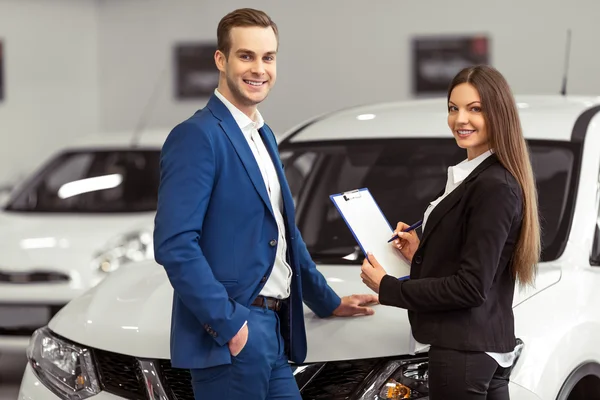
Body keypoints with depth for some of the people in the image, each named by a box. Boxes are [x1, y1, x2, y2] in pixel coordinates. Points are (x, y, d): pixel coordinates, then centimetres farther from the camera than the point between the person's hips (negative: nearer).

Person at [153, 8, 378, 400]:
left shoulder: (263, 136, 17)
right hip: (232, 336, -9)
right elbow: (175, 244, -20)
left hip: (273, 330, 9)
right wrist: (226, 323, -20)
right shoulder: (197, 136, -12)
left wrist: (328, 302, 27)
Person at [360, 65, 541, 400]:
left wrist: (388, 288, -13)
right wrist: (420, 253, 6)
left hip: (462, 350, -10)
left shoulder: (495, 187, -17)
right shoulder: (474, 176, 15)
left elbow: (471, 287, -19)